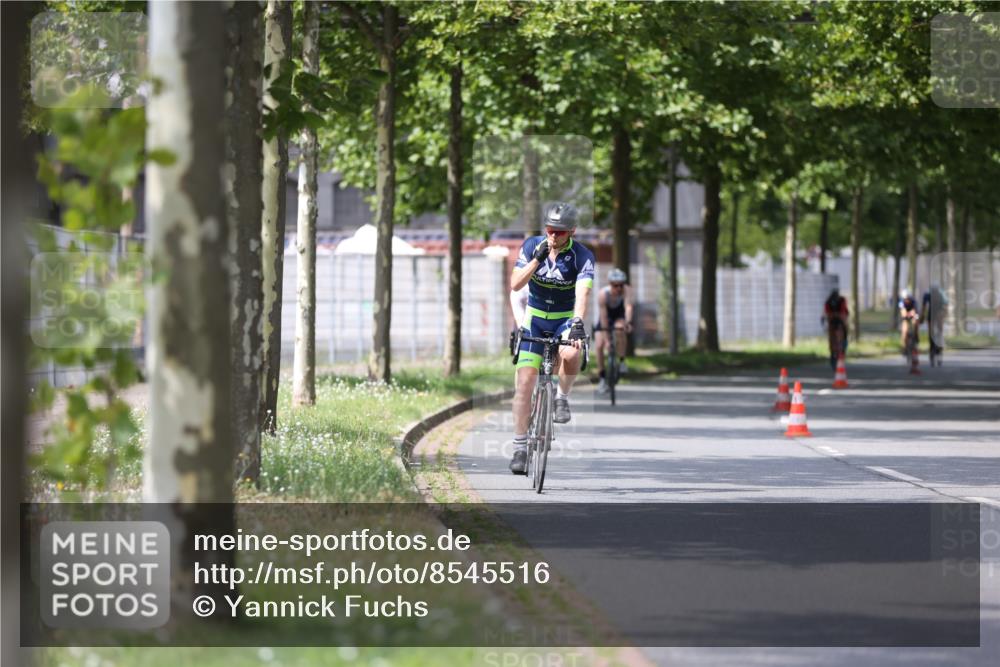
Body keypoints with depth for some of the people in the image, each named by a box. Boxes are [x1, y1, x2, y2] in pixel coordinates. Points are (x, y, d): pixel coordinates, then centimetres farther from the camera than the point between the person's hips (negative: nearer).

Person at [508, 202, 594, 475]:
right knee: (525, 381, -10)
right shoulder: (531, 246, -9)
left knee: (571, 353, -36)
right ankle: (520, 447, -5)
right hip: (535, 320, 2)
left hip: (566, 319, -2)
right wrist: (537, 259, -29)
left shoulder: (583, 256, -17)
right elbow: (515, 284, -16)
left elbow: (582, 292, -30)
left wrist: (578, 324, -46)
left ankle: (562, 397, -5)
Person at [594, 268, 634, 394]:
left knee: (620, 329, -33)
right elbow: (603, 316, -31)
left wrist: (628, 322, -63)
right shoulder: (603, 294, -32)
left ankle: (622, 362, -18)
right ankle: (602, 379, -2)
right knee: (599, 346, -15)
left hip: (619, 317, 0)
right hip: (605, 318, 0)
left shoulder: (626, 290, -30)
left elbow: (628, 306, -43)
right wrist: (606, 339, -33)